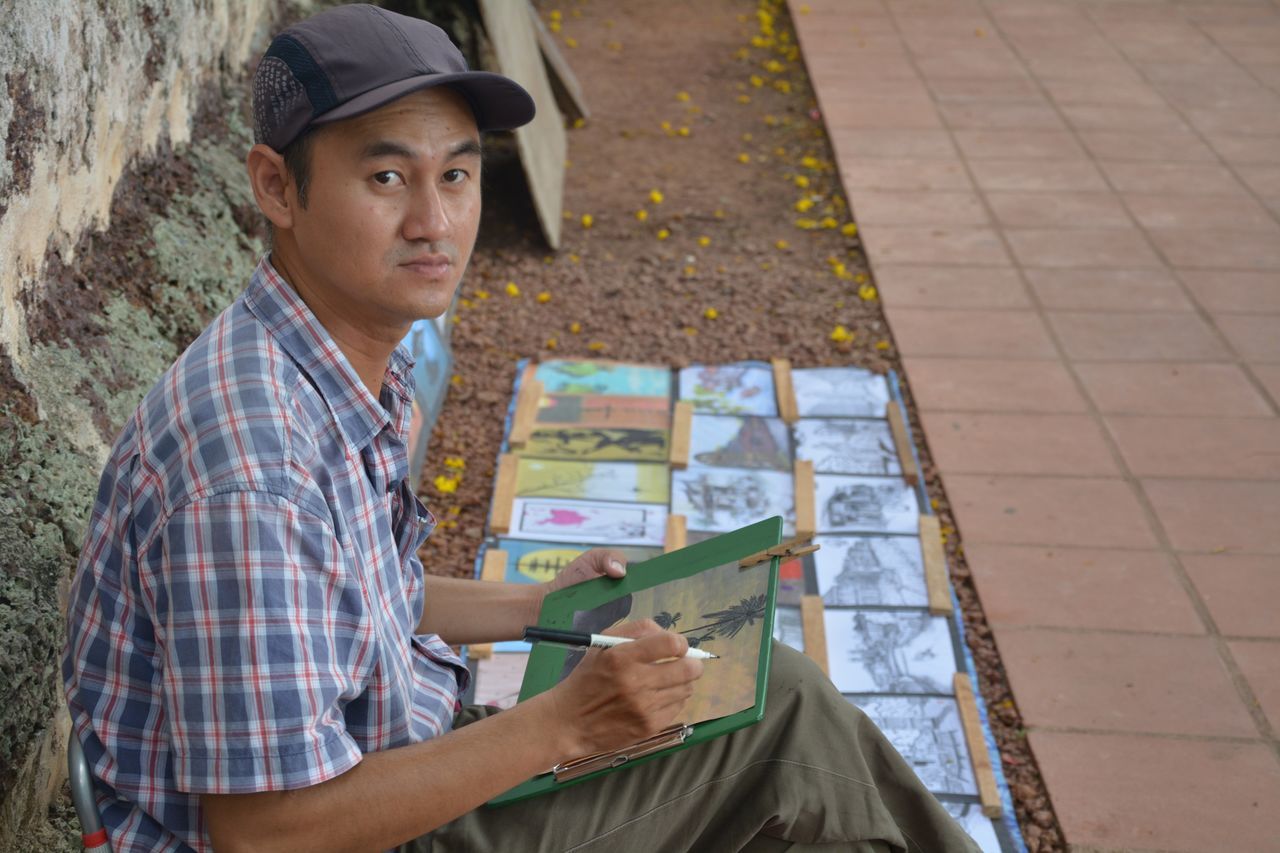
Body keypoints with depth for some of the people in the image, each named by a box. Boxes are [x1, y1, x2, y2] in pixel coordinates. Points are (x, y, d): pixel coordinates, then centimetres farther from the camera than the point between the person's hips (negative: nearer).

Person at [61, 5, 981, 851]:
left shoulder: (358, 369, -1)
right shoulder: (250, 465, -32)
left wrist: (535, 606, 13)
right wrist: (565, 723, -29)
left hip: (392, 764, 9)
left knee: (782, 702, 8)